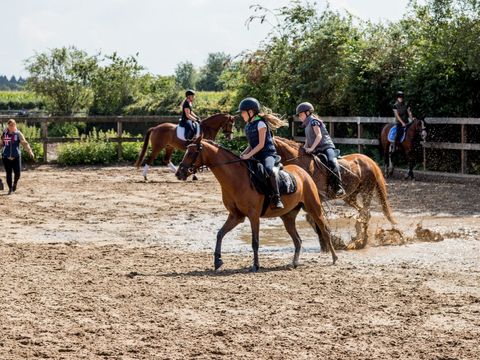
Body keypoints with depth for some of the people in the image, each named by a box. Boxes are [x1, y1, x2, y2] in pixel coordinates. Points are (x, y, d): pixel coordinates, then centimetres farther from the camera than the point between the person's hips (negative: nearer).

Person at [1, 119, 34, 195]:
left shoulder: (18, 134, -1)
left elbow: (25, 143, -9)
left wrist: (30, 152, -20)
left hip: (16, 156, -1)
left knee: (17, 173, -3)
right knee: (8, 173, 0)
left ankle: (15, 183, 28)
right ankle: (10, 189, 14)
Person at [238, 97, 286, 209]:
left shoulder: (260, 124, -11)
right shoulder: (248, 126, 14)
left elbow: (261, 144, -15)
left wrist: (249, 155, -20)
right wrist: (243, 154, 2)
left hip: (268, 154, -9)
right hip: (256, 157, 9)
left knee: (268, 169, -37)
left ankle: (276, 198, -36)